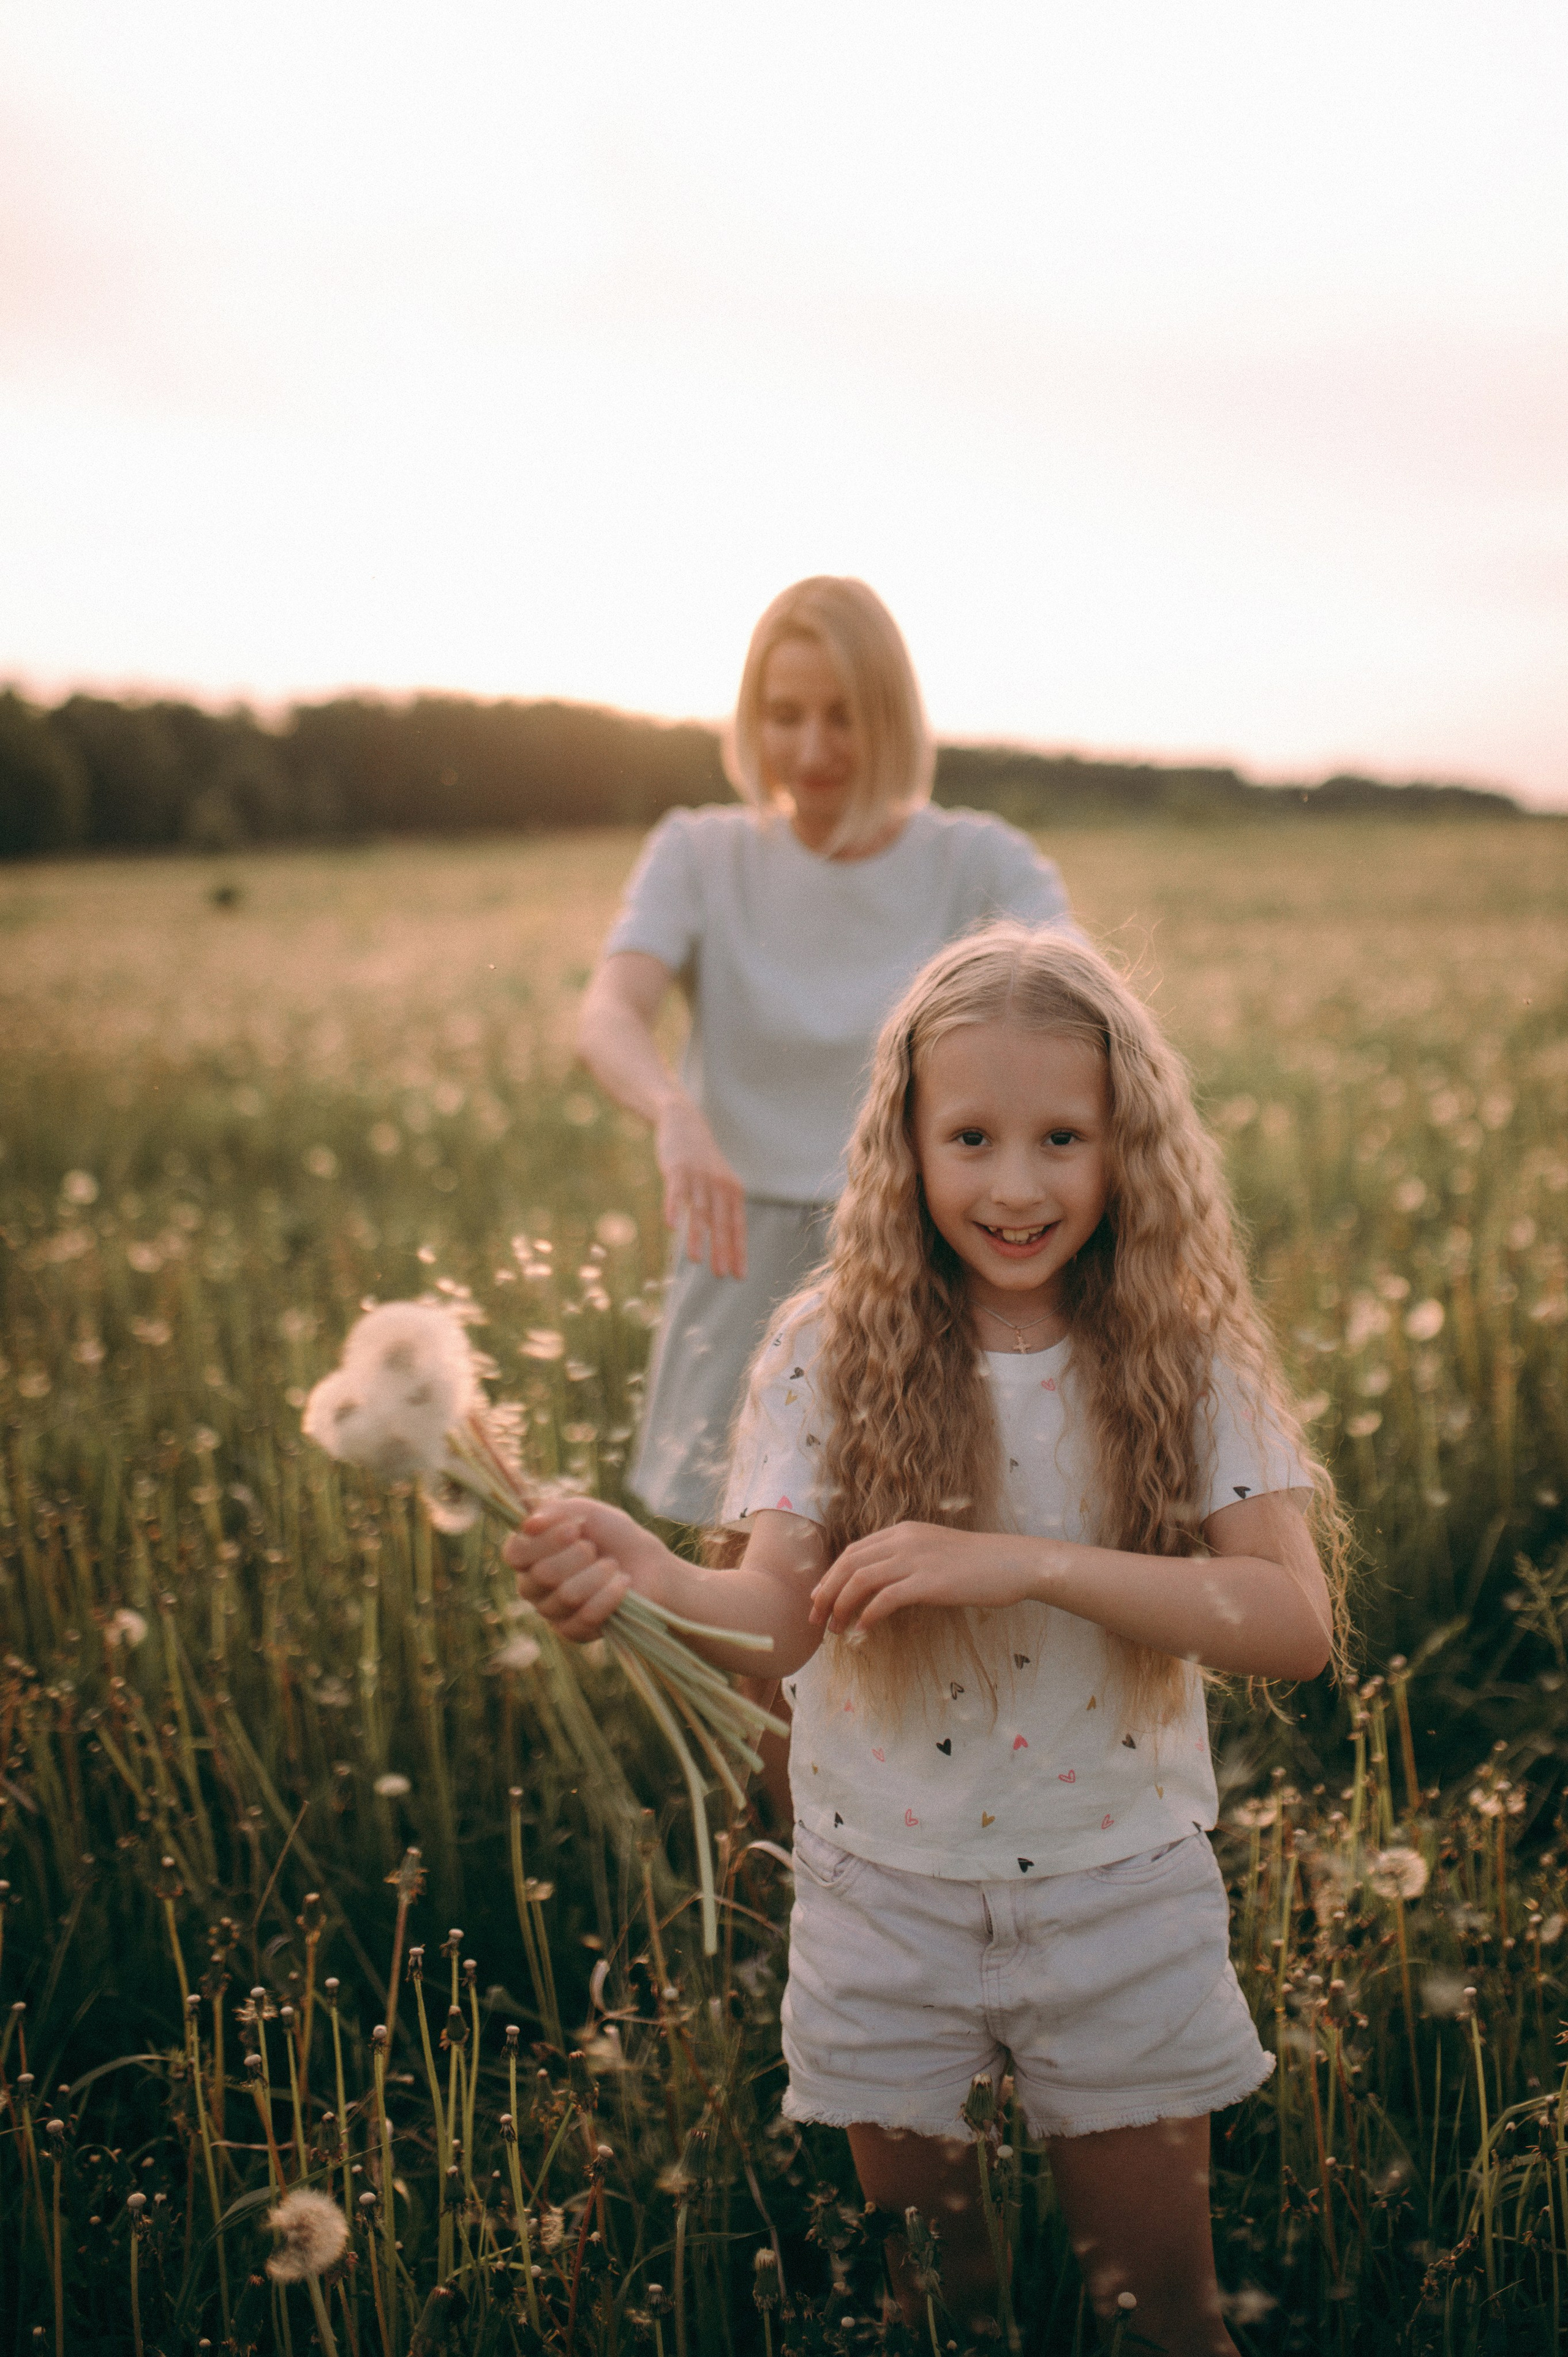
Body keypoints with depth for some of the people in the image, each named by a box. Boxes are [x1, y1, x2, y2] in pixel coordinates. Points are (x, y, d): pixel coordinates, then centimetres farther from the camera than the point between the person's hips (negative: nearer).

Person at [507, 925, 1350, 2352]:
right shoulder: (831, 1353, -10)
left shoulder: (1185, 1358, -9)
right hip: (887, 1898, 0)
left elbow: (1298, 1620, -20)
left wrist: (1028, 1561, -32)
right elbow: (781, 1616, -20)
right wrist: (653, 1582, -43)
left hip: (1121, 1898, 0)